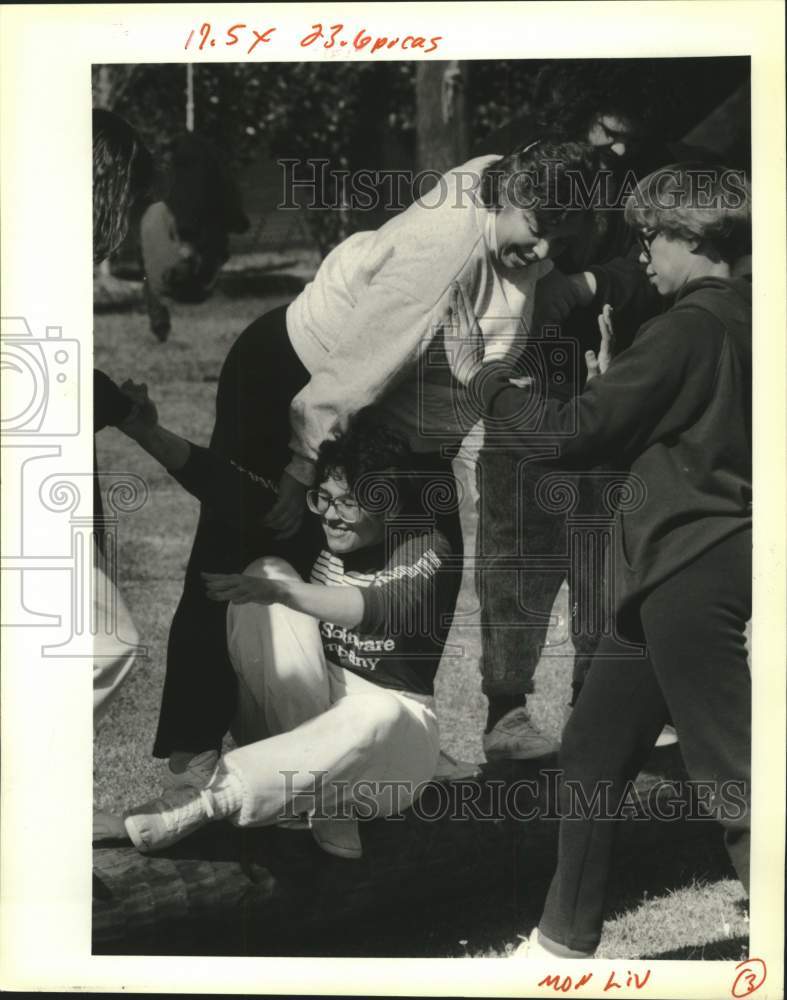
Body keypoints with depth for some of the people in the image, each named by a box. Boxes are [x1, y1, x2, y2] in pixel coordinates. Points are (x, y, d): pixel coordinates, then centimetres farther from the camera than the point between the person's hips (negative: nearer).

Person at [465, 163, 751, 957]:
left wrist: (489, 378, -2)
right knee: (593, 752, 16)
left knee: (732, 777, -5)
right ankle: (565, 941, 28)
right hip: (685, 572, 10)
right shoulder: (738, 318, 13)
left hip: (688, 577, -10)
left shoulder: (691, 326, -16)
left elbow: (575, 433, -15)